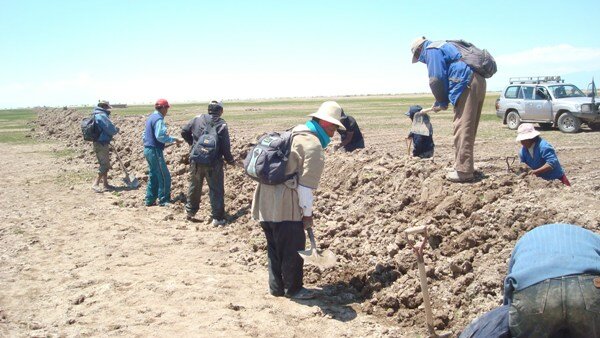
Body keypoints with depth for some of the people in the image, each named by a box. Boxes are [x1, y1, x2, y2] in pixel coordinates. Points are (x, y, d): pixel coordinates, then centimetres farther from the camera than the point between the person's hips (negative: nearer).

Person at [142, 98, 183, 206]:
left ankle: (150, 200, 18)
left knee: (153, 176, 15)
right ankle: (163, 200, 0)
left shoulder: (151, 117, 15)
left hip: (147, 149, 10)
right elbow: (160, 136, -25)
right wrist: (174, 139, -19)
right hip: (155, 151, -10)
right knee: (164, 176, -4)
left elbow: (145, 134, 21)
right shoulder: (159, 119, -16)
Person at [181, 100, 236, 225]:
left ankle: (190, 211, 35)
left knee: (195, 186, 21)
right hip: (214, 163, -4)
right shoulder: (222, 125, -9)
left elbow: (184, 132, 5)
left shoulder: (198, 119, 0)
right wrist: (230, 160, 4)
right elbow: (225, 147, -11)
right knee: (216, 190, 4)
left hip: (196, 161, 4)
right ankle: (217, 218, 5)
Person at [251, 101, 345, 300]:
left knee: (274, 246, 18)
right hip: (284, 205, -9)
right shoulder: (314, 146, -12)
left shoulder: (295, 134, 17)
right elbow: (306, 184, -15)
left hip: (266, 201, 9)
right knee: (293, 248, 6)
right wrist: (307, 213, -4)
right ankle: (293, 289, 20)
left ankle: (276, 286, 30)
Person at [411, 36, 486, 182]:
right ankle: (465, 166, 23)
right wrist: (443, 101, 20)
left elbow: (437, 79, -9)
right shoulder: (443, 46, 31)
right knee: (468, 129, 15)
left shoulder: (431, 50, 1)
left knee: (462, 129, -10)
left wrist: (441, 102, 4)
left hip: (467, 85, -10)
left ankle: (463, 171, -11)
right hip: (478, 81, 10)